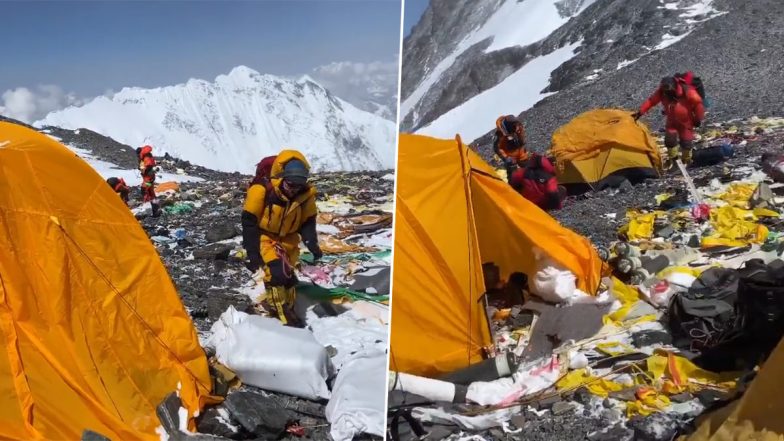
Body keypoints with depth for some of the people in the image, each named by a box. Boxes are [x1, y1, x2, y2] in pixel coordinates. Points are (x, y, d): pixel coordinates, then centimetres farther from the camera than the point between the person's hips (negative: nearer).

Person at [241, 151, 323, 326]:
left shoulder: (306, 194, -14)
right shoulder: (261, 190, -27)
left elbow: (308, 222, -3)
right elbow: (249, 222, -21)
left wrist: (312, 244, -21)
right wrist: (253, 254, -22)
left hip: (287, 239, 5)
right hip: (264, 237, -4)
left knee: (288, 275, 11)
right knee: (276, 272, -21)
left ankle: (288, 312, 30)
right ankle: (282, 316, -10)